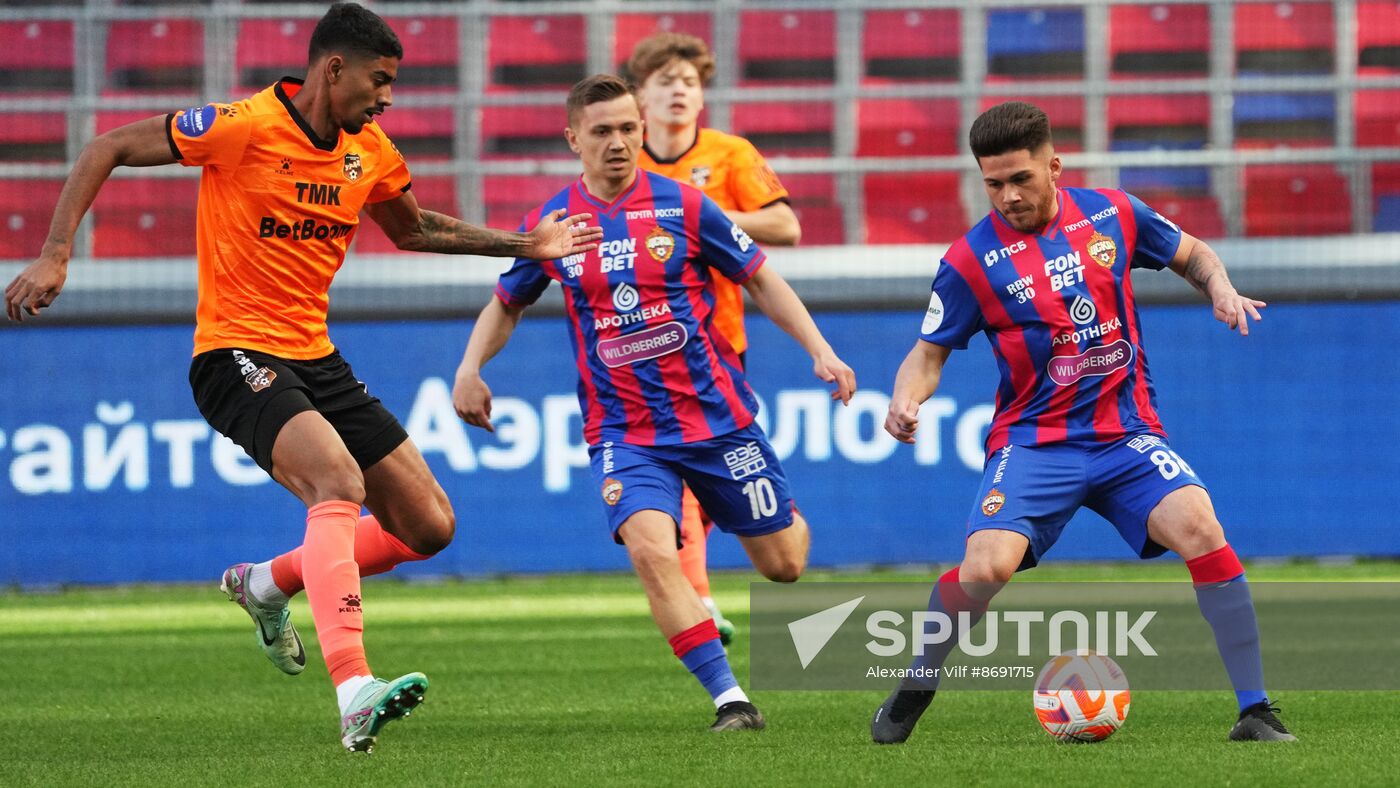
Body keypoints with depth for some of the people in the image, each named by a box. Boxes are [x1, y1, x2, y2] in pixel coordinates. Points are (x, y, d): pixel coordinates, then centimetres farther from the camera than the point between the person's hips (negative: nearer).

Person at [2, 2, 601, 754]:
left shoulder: (370, 151, 7)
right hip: (236, 354, -8)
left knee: (428, 527, 4)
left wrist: (522, 244, 20)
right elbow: (107, 150, -9)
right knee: (339, 482, -33)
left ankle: (268, 584, 26)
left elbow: (413, 228, 28)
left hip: (316, 358, 8)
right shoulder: (246, 127, -14)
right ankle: (354, 695, -43)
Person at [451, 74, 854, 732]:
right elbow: (506, 304, 18)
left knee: (783, 564, 8)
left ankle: (789, 520, 48)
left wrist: (819, 350, -3)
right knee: (650, 550, -27)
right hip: (623, 429, 0)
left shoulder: (682, 206, -4)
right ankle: (729, 698, -21)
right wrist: (470, 369, 1)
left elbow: (761, 280, 6)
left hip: (715, 414, 0)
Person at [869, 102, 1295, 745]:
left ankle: (1254, 711, -17)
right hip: (1035, 443, -1)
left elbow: (1192, 254, 19)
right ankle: (915, 687, 5)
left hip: (1127, 433, 2)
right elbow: (929, 353, 5)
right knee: (984, 569, -25)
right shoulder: (972, 259, -3)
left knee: (1198, 525, -26)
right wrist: (906, 402, -15)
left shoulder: (1111, 214, 3)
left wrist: (1221, 289, -2)